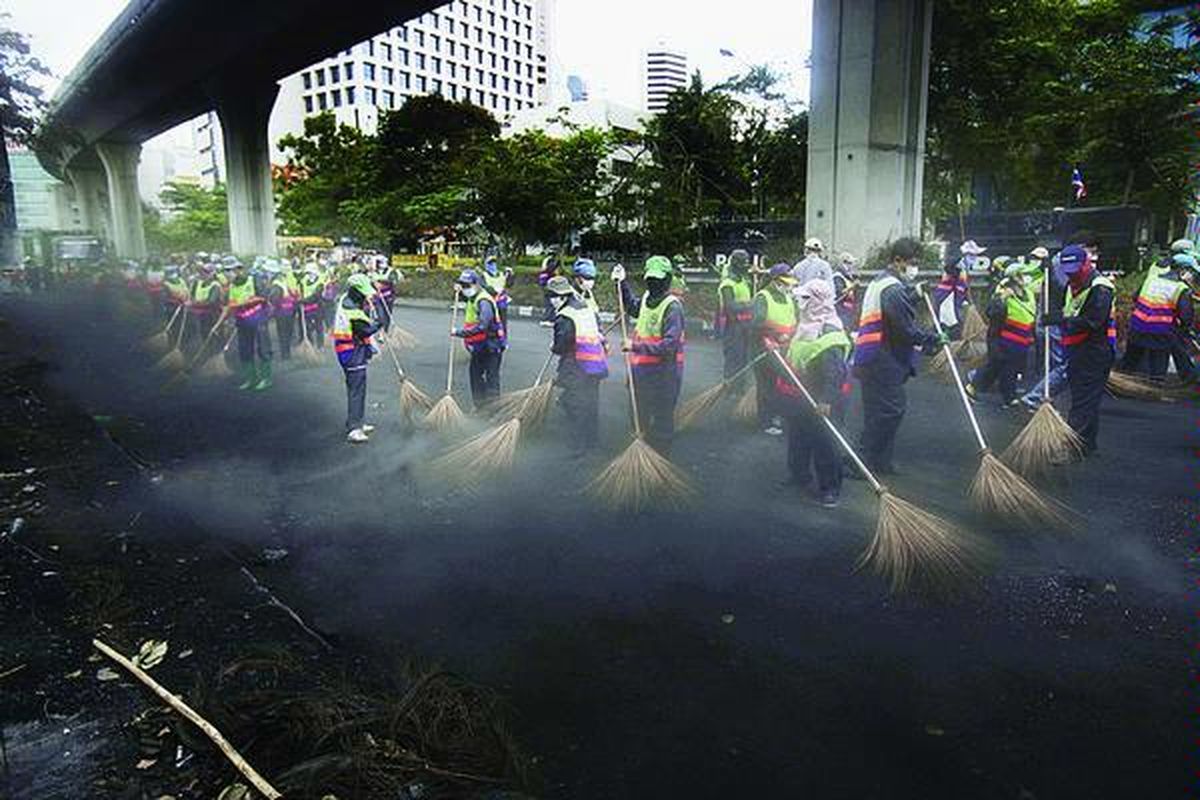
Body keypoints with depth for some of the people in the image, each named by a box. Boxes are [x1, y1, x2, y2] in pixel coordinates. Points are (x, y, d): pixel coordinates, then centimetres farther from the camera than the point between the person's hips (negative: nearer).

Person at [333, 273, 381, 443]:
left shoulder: (346, 300, 9)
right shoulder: (351, 309, -21)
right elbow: (366, 330, -22)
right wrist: (379, 324, -7)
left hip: (351, 352, 11)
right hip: (353, 353, -11)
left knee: (356, 388, 18)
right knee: (357, 389, -10)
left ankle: (357, 423, 29)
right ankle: (353, 429, -10)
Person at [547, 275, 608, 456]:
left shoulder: (564, 318, -17)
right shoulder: (589, 309, 7)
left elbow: (560, 346, -16)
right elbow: (599, 331, 15)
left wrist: (553, 348, 4)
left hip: (577, 369, -8)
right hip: (596, 364, 8)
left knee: (576, 407, 1)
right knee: (591, 404, 18)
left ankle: (579, 447, 4)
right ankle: (592, 442, 29)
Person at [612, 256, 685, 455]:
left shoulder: (672, 306, -19)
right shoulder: (647, 297, 6)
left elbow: (670, 345, -27)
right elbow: (632, 307, 31)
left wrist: (637, 347, -27)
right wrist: (622, 283, 21)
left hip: (664, 373, -9)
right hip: (642, 371, 9)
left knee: (662, 420, 3)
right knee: (640, 417, 22)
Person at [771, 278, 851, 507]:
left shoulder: (830, 333, -21)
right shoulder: (805, 326, 11)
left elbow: (834, 372, -28)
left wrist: (827, 400, -33)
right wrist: (778, 351, 14)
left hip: (819, 402, -10)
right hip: (797, 396, 10)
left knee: (824, 443, -3)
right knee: (797, 438, 20)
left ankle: (829, 488, 7)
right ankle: (799, 475, 37)